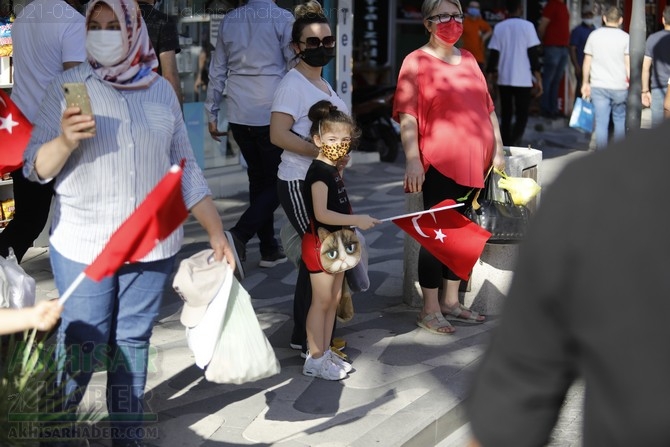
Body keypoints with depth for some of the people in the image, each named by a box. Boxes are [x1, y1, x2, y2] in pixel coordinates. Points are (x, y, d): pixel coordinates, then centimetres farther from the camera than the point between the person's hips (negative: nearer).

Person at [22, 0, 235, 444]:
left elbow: (186, 168, 11)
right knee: (82, 348, 1)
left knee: (133, 345, 11)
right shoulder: (68, 86, -3)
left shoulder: (161, 89, 6)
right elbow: (35, 168, -4)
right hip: (83, 244, -2)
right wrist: (66, 140, -25)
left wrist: (217, 233, 7)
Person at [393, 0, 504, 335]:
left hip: (474, 164, 6)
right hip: (440, 165, -6)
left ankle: (451, 302, 27)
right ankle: (430, 311, 11)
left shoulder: (468, 60, 14)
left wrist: (497, 150, 13)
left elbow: (487, 107, 18)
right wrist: (413, 160, -20)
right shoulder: (416, 62, -5)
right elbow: (407, 116, -12)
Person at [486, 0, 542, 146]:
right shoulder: (527, 26, -4)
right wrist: (538, 79, -3)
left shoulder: (499, 27, 3)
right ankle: (512, 144, -17)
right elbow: (533, 54, -6)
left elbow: (493, 55, 2)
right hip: (523, 79, -3)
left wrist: (489, 79, 6)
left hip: (503, 79, 3)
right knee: (522, 115, 3)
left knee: (505, 116, 13)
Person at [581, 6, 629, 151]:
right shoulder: (625, 37, -3)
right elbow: (628, 64, -6)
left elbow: (587, 62, 6)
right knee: (620, 121, 15)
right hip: (619, 86, -1)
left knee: (601, 123, 2)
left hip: (598, 86, 1)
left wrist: (585, 83, 14)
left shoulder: (594, 35, 3)